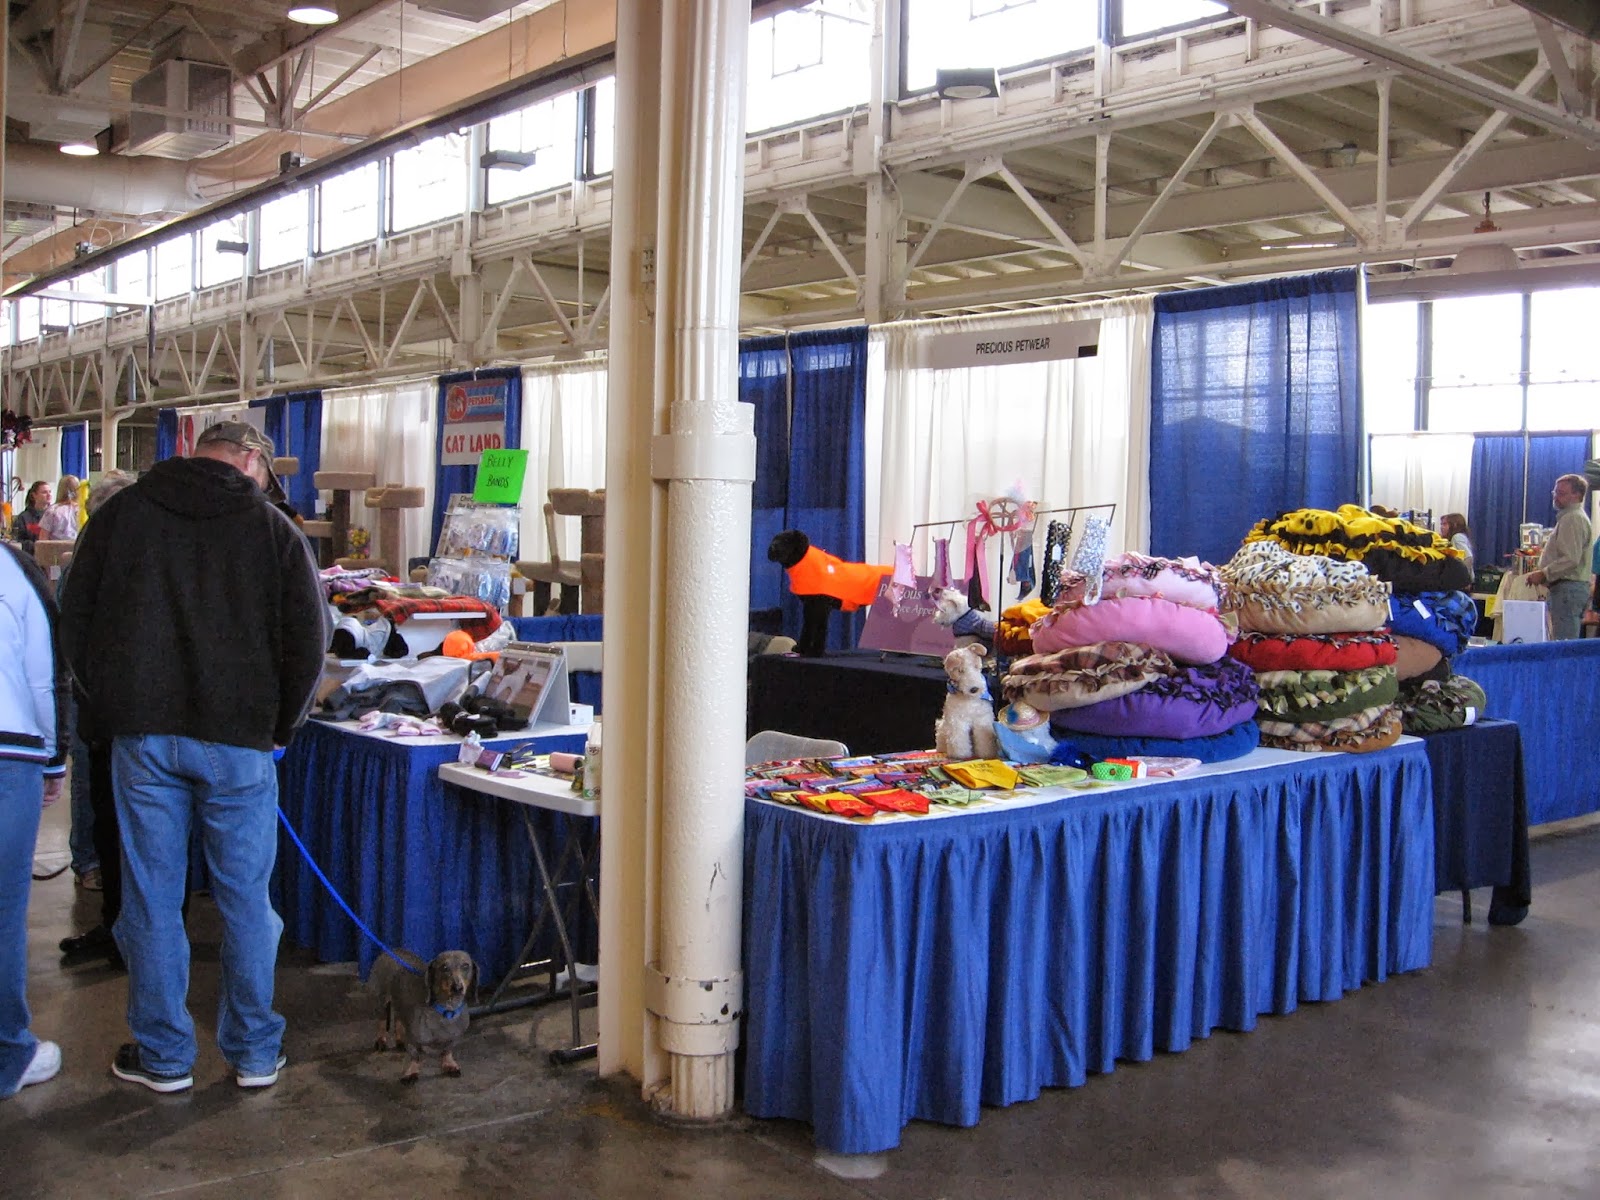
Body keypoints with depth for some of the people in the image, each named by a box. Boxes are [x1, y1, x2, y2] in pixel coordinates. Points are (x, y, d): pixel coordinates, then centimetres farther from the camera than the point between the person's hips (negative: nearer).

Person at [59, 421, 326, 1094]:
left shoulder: (121, 512, 5)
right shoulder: (272, 527, -1)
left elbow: (74, 623, 9)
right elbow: (307, 640, -3)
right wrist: (281, 726, 9)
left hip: (142, 735, 1)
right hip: (238, 736, -1)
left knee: (151, 898, 9)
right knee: (245, 898, 9)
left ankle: (163, 1056, 18)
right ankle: (254, 1053, 18)